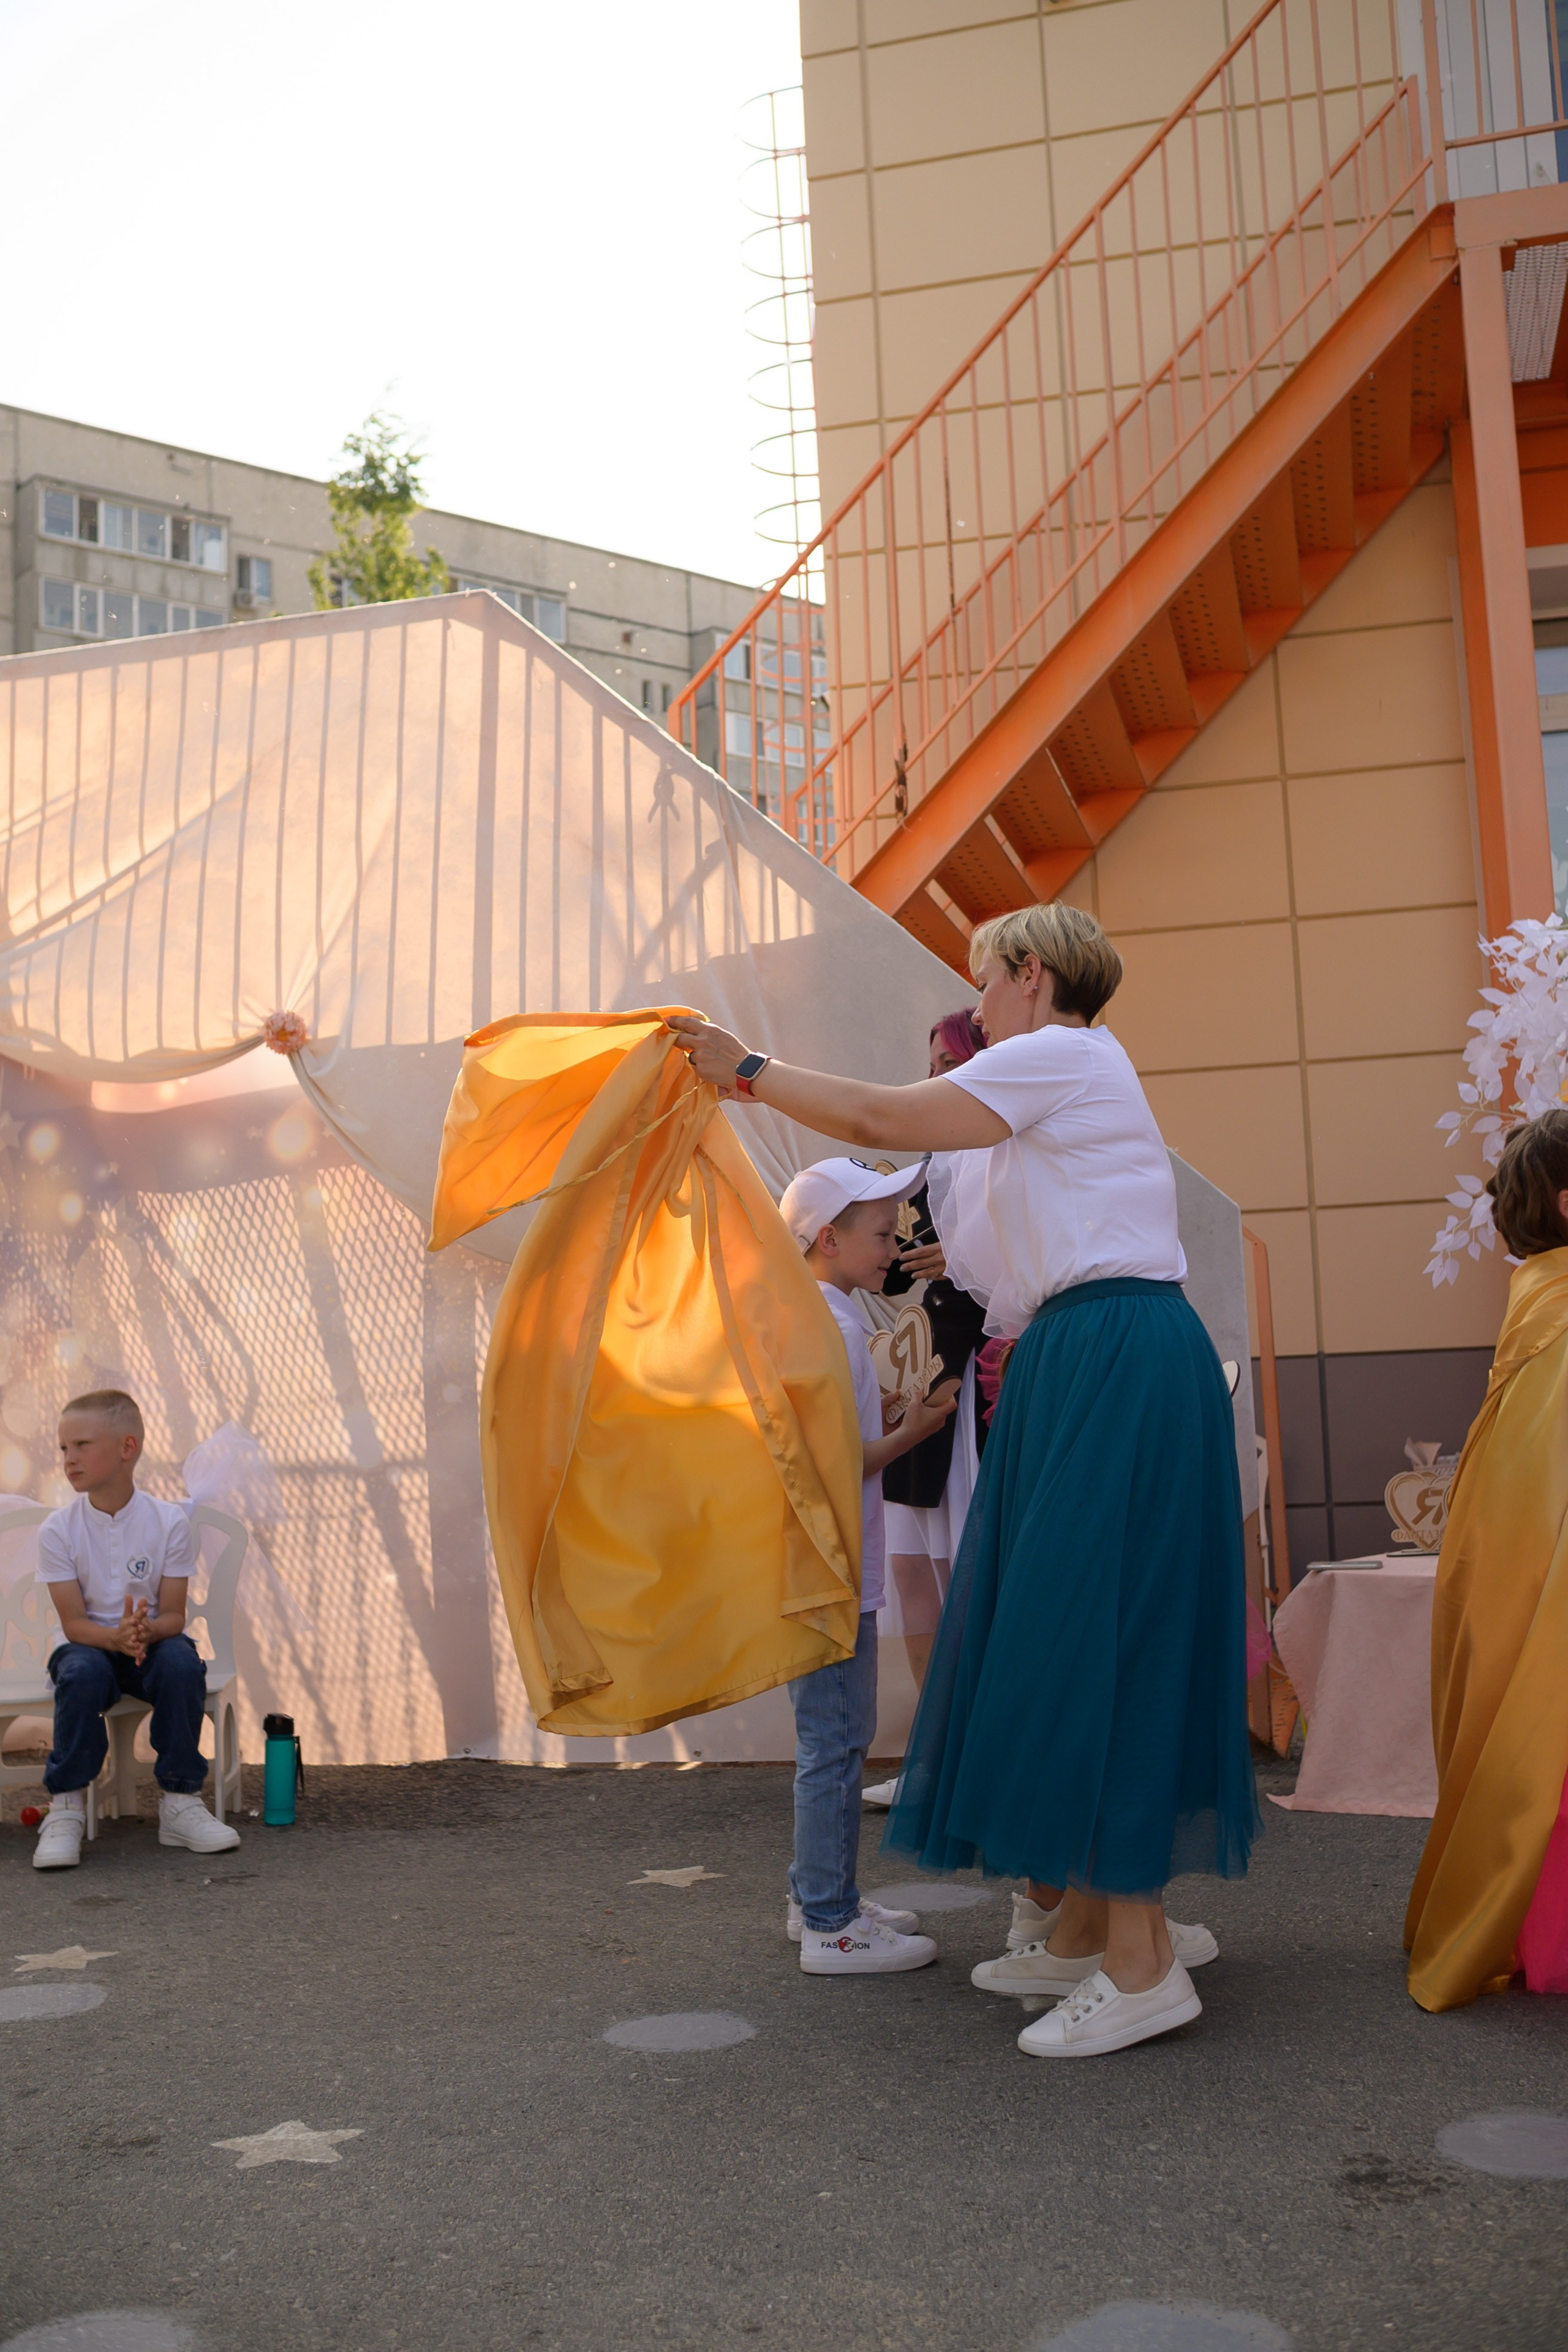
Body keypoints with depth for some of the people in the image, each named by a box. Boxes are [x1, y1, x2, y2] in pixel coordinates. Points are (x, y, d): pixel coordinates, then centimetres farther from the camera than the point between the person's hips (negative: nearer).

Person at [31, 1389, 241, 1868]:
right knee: (81, 1672, -35)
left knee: (183, 1662, -32)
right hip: (90, 1645, 0)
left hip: (152, 1643, 0)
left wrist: (147, 1631, -33)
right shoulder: (58, 1529, -8)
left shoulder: (169, 1522, -8)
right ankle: (65, 1808, -22)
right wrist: (116, 1636, -33)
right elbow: (74, 1623, -11)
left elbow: (174, 1615, -9)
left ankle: (180, 1802, -18)